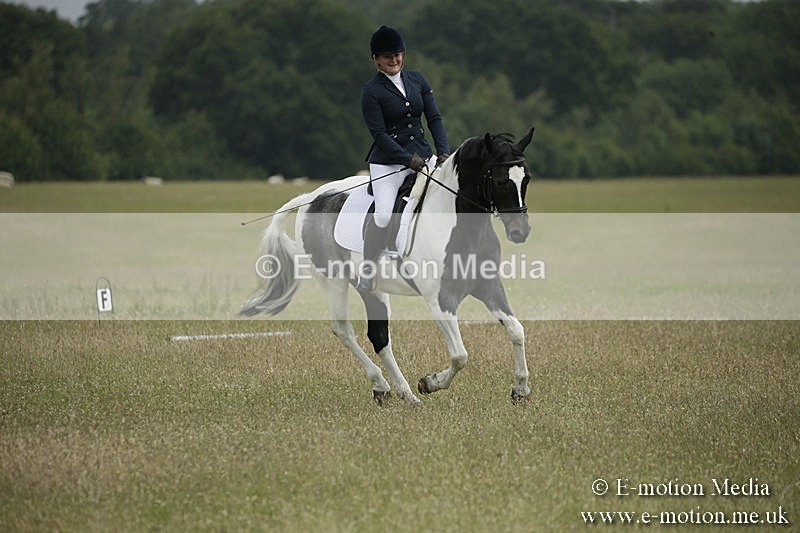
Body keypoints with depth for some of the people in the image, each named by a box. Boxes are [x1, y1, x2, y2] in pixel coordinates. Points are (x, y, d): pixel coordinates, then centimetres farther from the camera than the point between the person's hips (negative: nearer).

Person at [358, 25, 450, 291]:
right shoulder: (371, 91, -7)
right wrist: (409, 159, -21)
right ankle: (366, 273, -11)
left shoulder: (417, 79, 9)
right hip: (387, 163, -5)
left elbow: (434, 118, 8)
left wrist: (443, 152, -7)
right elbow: (379, 134, -12)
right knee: (383, 214, -25)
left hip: (423, 157, 5)